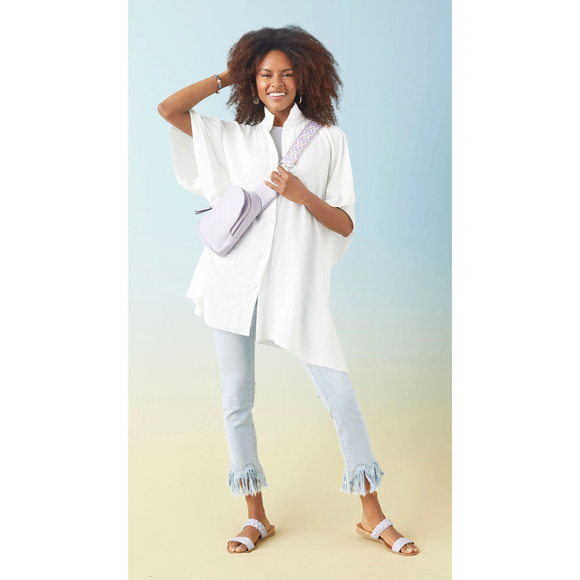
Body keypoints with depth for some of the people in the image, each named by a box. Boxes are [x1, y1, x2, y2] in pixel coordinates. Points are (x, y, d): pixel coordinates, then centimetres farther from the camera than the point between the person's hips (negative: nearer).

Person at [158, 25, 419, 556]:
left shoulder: (327, 139, 7)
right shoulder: (233, 137, 13)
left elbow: (346, 225, 4)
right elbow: (168, 109, 6)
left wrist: (303, 195, -15)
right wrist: (228, 76, 13)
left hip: (296, 282, -2)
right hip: (236, 278, 2)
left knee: (341, 396, -5)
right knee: (237, 398, 4)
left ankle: (372, 516, 11)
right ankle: (257, 517, 20)